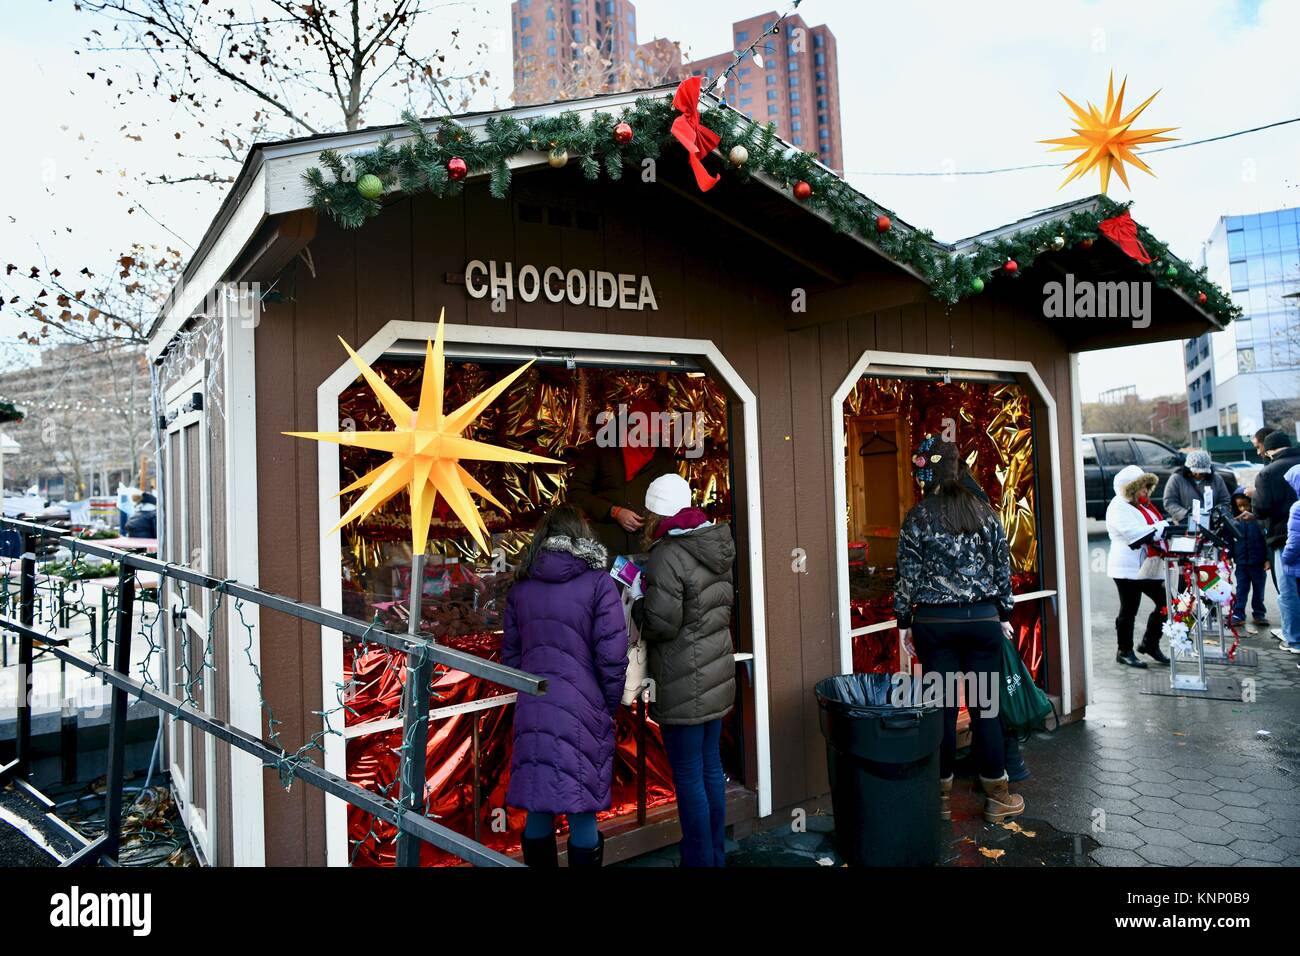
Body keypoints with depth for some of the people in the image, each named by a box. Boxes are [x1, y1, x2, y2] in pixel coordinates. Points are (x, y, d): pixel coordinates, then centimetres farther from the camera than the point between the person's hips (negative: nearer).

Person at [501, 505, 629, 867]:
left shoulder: (521, 586, 7)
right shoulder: (598, 582, -6)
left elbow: (510, 654, 11)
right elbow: (612, 657, -9)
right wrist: (611, 707, 5)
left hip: (532, 711, 4)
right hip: (583, 711, -4)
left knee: (537, 810, 13)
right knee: (582, 814, 7)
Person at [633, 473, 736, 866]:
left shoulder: (667, 556, -19)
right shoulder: (714, 547, 7)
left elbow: (660, 625, -21)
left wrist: (638, 600, -1)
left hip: (685, 686, -9)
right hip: (716, 674, 9)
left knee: (689, 776, 3)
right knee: (711, 766, 18)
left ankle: (700, 860, 13)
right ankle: (717, 855, 30)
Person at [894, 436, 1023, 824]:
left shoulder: (917, 518, -6)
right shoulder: (984, 511, 1)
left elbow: (907, 575, -5)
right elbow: (1002, 566, 5)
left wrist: (904, 622, 5)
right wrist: (1004, 613, 15)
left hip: (935, 622, -1)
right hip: (983, 618, 2)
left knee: (941, 706, 6)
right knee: (985, 705, 8)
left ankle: (942, 795, 16)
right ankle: (997, 796, 17)